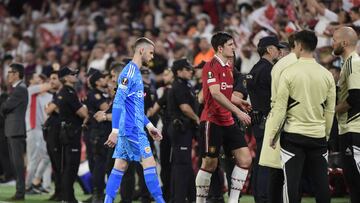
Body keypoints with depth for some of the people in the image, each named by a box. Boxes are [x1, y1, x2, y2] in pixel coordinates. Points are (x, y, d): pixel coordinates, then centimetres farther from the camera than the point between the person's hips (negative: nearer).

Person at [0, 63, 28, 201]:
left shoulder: (20, 89, -13)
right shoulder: (16, 88, 19)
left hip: (16, 131, -10)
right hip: (12, 131, 10)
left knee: (18, 162, -9)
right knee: (15, 162, 11)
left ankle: (20, 193, -9)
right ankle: (19, 190, 15)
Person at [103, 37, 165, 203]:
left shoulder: (136, 72, 18)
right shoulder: (130, 71, -12)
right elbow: (118, 102, -19)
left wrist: (149, 125, 23)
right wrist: (115, 130, -23)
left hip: (134, 128, 10)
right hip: (132, 129, -10)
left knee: (120, 166, 6)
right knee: (149, 163, -9)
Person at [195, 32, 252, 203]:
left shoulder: (228, 68, 16)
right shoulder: (211, 66, -12)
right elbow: (215, 94, -23)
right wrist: (238, 112, -25)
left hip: (228, 122, 8)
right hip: (212, 121, -8)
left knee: (245, 159, -1)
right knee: (210, 164, -3)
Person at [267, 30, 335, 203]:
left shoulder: (289, 72, -8)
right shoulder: (326, 75, 2)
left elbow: (280, 107, -7)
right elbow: (330, 110, 8)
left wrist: (272, 134, 2)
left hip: (293, 135, -3)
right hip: (318, 136, 3)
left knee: (291, 181, 0)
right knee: (321, 183, 5)